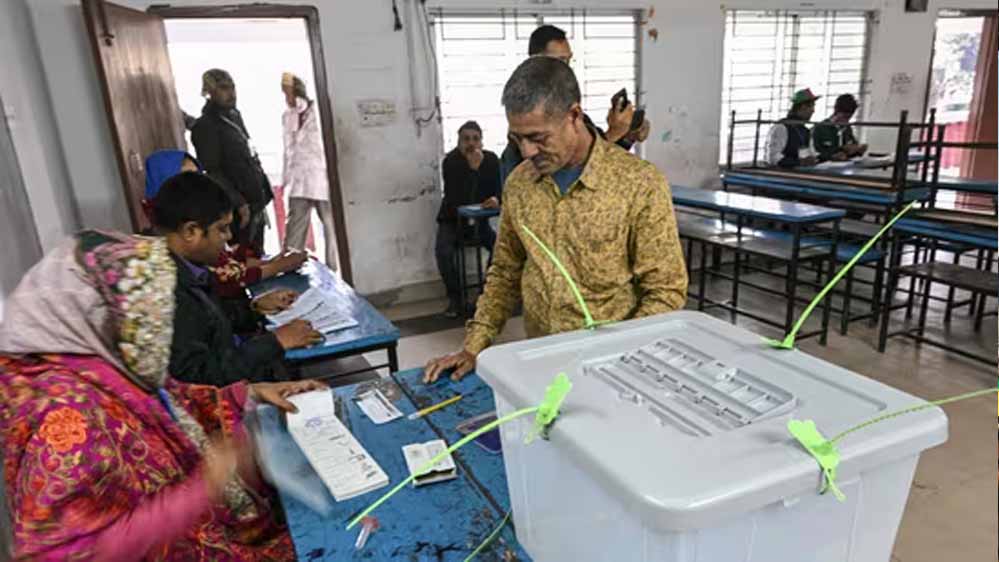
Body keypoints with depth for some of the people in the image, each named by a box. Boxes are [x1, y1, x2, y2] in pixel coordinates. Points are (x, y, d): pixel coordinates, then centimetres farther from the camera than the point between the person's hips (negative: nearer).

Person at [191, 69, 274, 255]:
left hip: (255, 203, 8)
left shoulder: (234, 115, 14)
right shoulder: (205, 126, -12)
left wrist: (264, 192, 17)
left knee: (257, 258, 15)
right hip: (240, 208, -8)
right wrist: (239, 203, -22)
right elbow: (213, 173, -17)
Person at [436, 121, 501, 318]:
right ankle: (454, 298, -12)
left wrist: (496, 199, -27)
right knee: (443, 251, -29)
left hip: (479, 219, 3)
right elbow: (457, 199, -27)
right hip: (452, 219, -2)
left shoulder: (491, 160, -3)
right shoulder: (450, 161, -15)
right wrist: (472, 168, -32)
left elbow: (499, 189, -3)